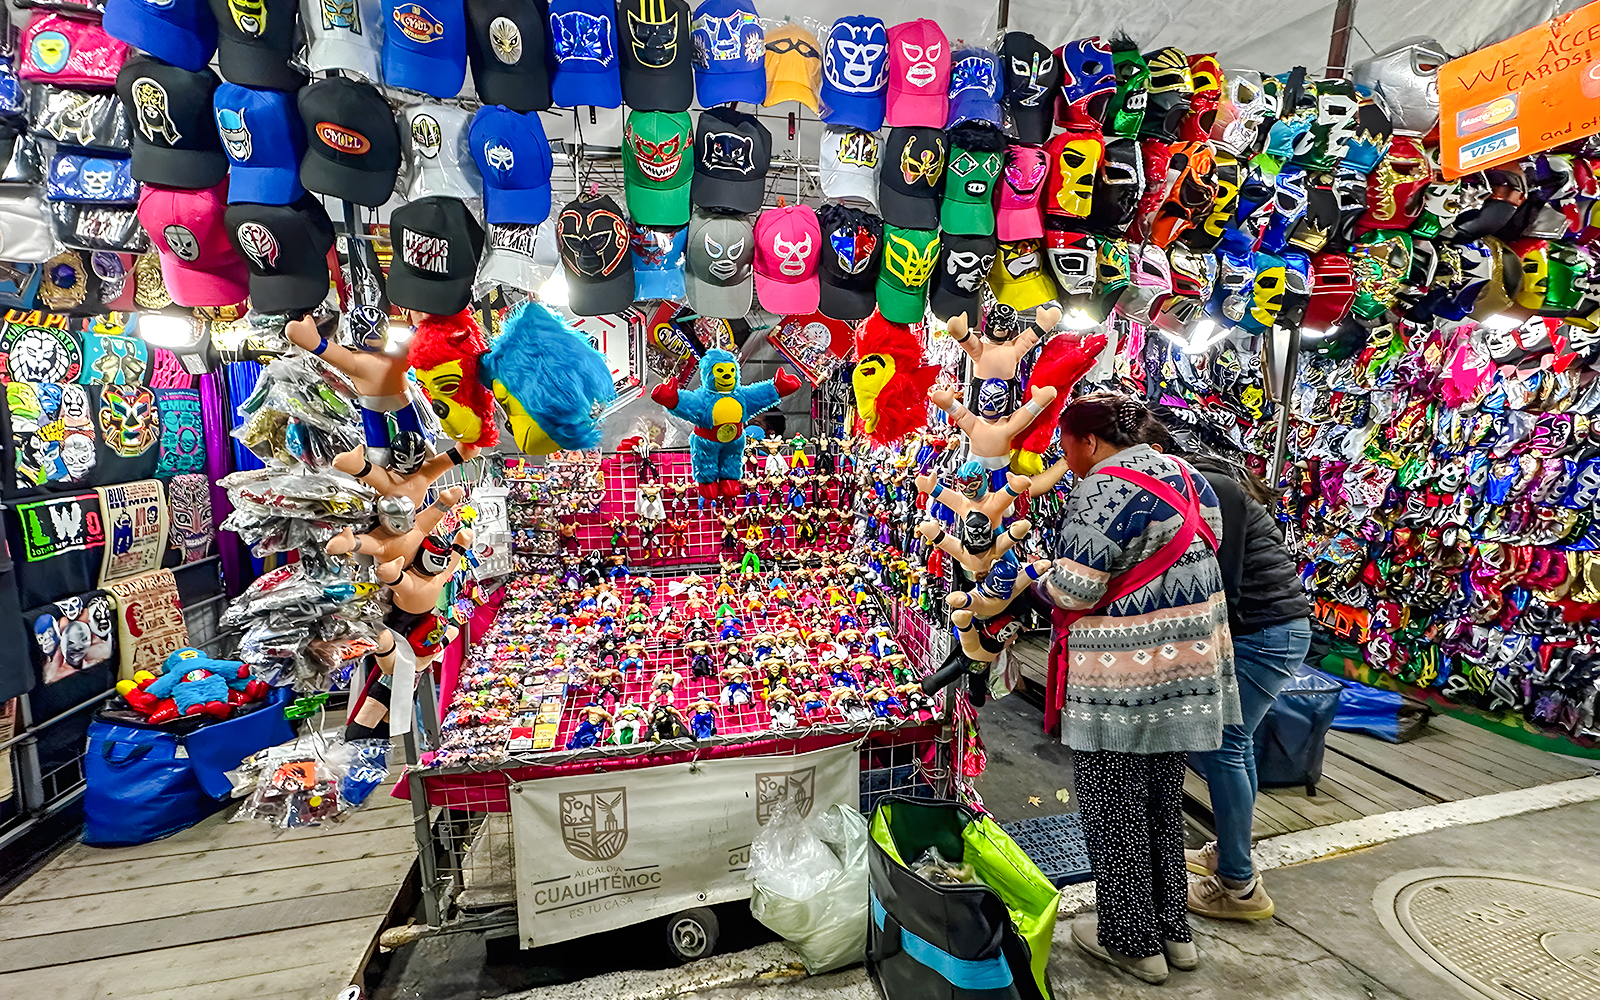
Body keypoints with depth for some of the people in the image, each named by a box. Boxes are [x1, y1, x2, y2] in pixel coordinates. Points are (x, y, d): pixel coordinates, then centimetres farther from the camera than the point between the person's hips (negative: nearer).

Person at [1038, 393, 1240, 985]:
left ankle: (1132, 940, 25)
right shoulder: (1185, 476, 8)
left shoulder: (1102, 489, -19)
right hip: (1185, 669, 9)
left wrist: (1042, 581, -2)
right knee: (1163, 802, 21)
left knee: (1114, 809, 9)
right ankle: (1174, 930, 36)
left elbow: (1076, 588, -22)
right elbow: (1200, 558, 14)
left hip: (1120, 680, -9)